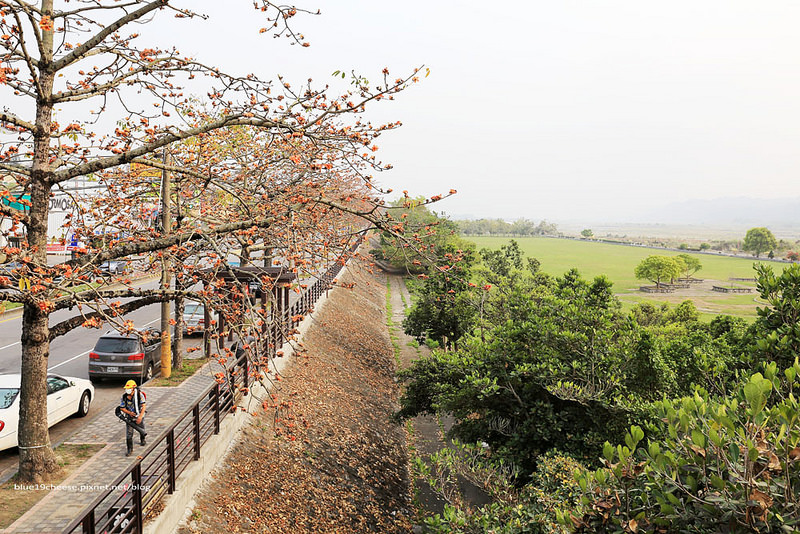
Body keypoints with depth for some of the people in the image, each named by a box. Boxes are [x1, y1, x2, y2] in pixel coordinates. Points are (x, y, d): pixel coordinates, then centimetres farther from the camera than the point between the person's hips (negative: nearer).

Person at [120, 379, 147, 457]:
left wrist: (140, 416, -35)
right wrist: (129, 412, -20)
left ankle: (142, 439, 52)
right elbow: (122, 408, -3)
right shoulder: (124, 396, -13)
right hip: (129, 417, 1)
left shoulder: (139, 394, -21)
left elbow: (144, 406, -25)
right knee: (129, 433, -7)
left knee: (141, 430, 20)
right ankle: (130, 450, 2)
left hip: (139, 416, -1)